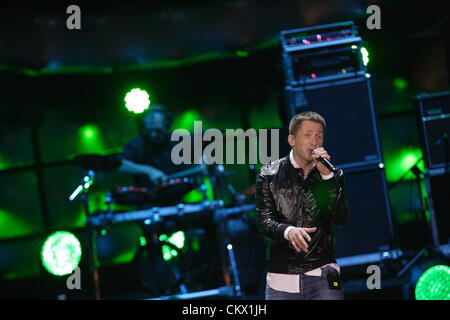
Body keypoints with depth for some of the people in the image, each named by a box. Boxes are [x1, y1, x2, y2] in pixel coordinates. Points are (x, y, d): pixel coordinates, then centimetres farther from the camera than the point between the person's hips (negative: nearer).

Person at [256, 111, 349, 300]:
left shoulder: (332, 175, 6)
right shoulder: (270, 174, 3)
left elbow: (341, 219, -6)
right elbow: (264, 221, -6)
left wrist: (327, 176, -15)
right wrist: (288, 231, -27)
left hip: (322, 277, 0)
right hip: (281, 276, 0)